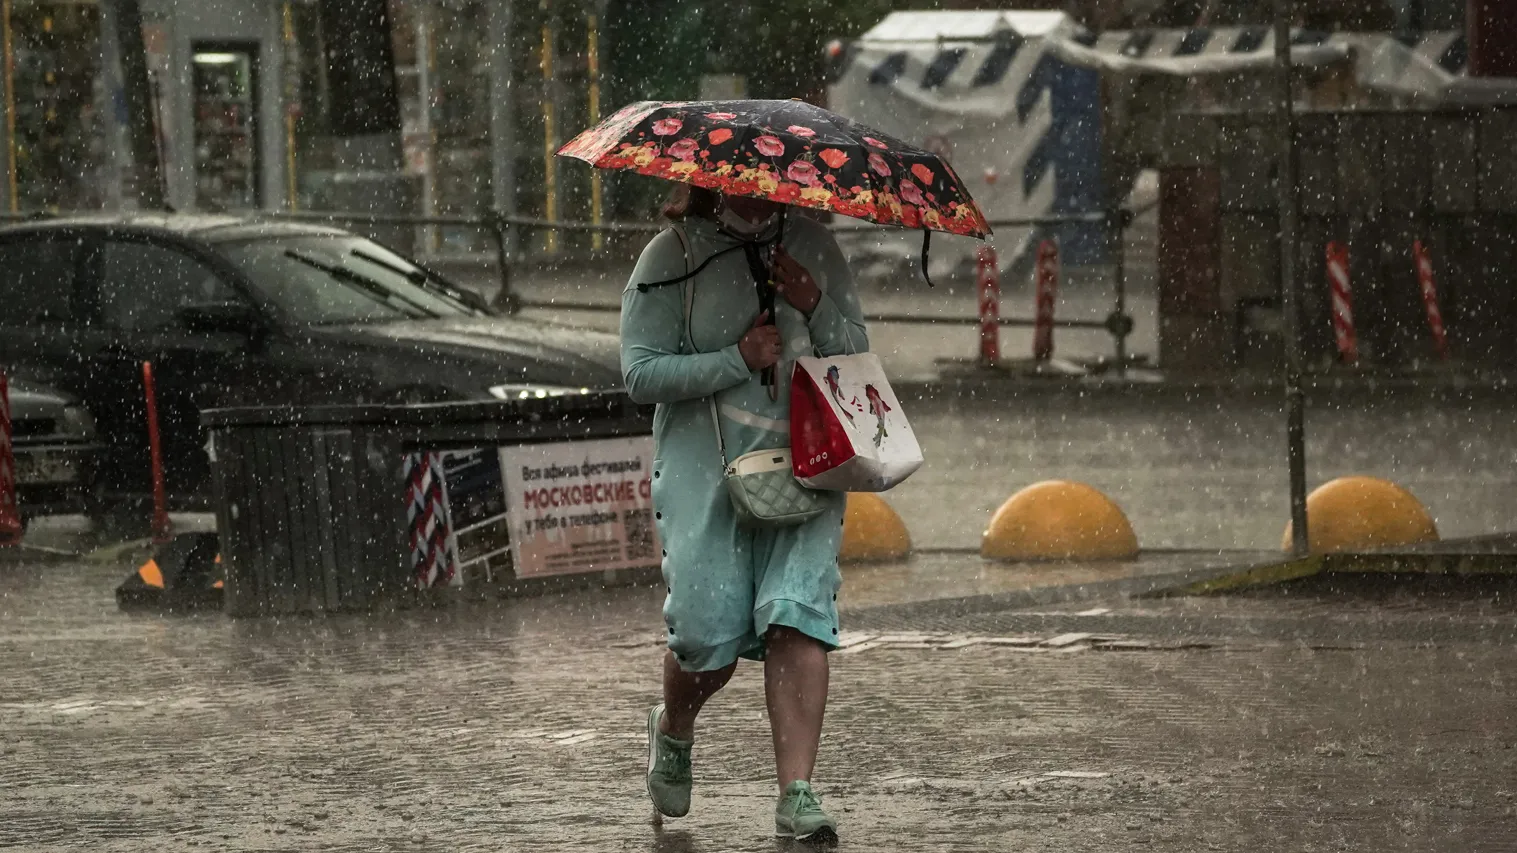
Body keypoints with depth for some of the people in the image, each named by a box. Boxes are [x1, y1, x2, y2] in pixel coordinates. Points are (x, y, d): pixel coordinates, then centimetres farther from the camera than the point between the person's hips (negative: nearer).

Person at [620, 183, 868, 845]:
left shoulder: (812, 246, 9)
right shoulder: (672, 256, -1)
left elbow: (856, 352, 12)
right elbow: (641, 373, -7)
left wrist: (814, 307, -9)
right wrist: (739, 359, -16)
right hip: (705, 468, -2)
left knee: (798, 620, -14)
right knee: (709, 634, -4)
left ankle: (796, 793, -14)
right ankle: (673, 730, 31)